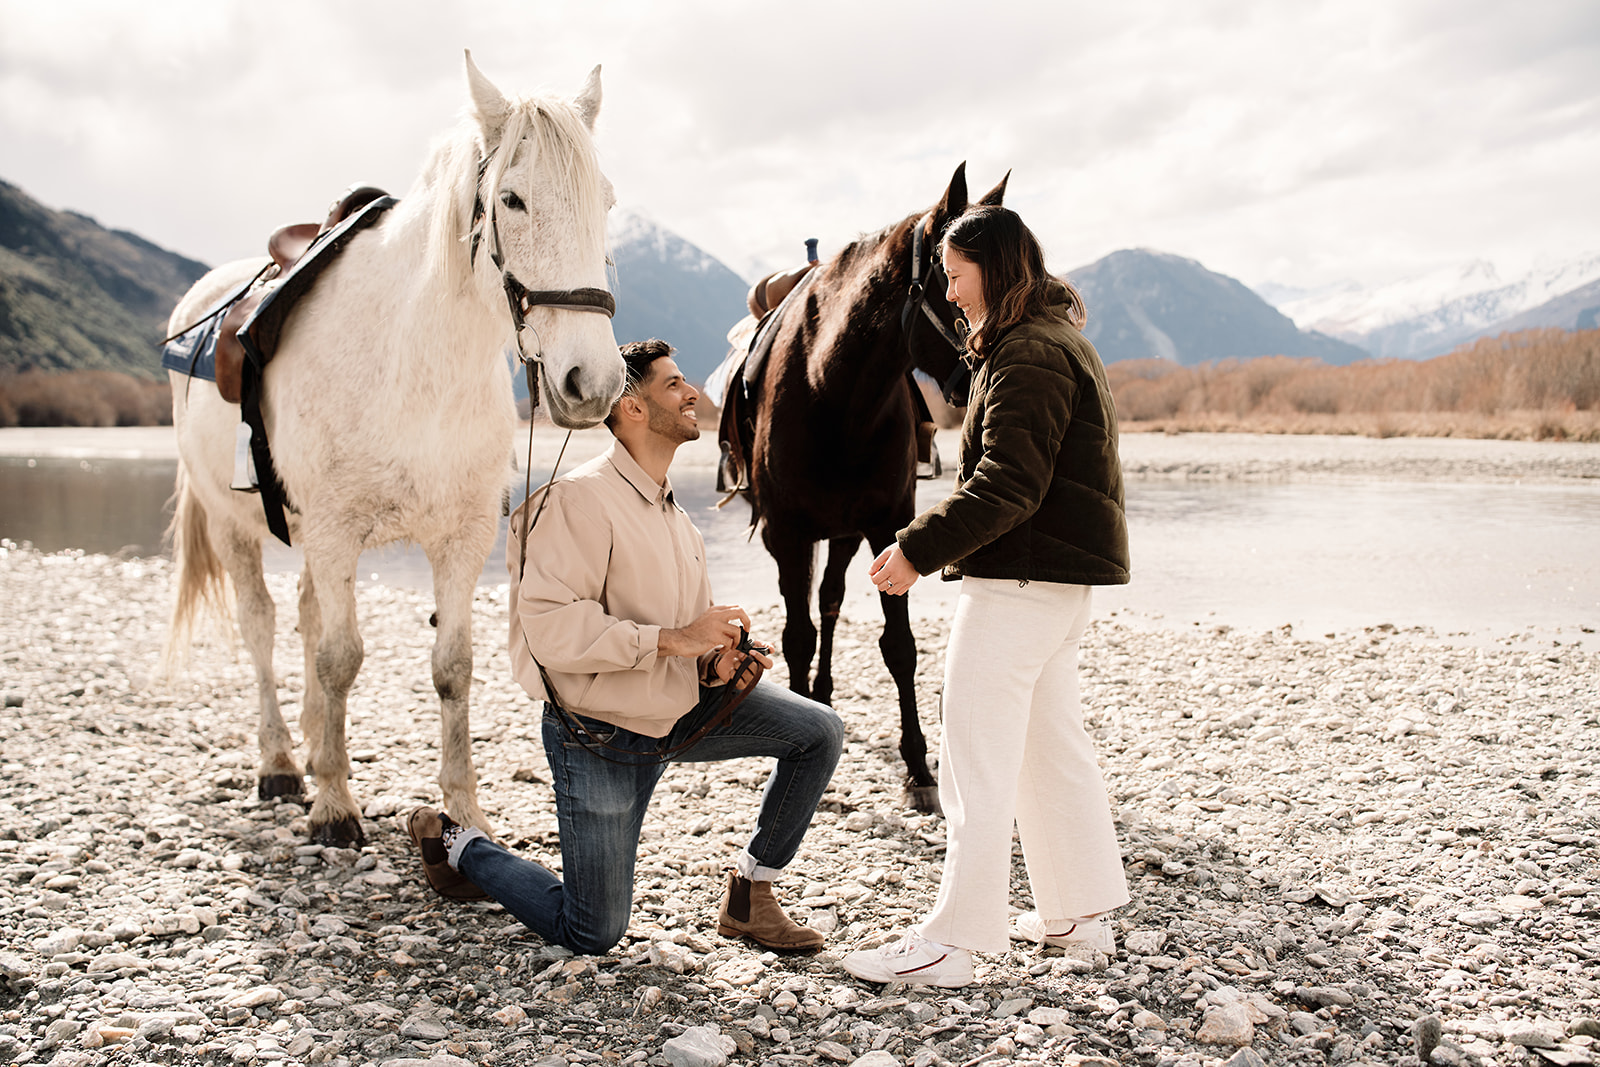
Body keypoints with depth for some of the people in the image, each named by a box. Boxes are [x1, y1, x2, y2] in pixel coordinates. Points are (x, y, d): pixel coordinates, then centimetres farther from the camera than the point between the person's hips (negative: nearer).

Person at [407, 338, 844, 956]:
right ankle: (457, 846, 25)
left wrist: (715, 660, -5)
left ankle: (750, 893, 7)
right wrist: (671, 639, -29)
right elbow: (549, 626, -30)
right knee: (592, 936, 2)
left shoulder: (673, 515, 8)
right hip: (598, 736, -7)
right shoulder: (581, 499, -21)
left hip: (680, 713, 7)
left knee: (820, 730, -7)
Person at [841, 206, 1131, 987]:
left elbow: (1006, 487, -24)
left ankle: (952, 941, -3)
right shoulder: (1059, 344, 19)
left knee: (977, 758, -7)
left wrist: (918, 550, -25)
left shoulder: (1028, 357, -15)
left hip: (1020, 581, -11)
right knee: (1051, 743, 17)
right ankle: (1078, 911, 26)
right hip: (1060, 576, 11)